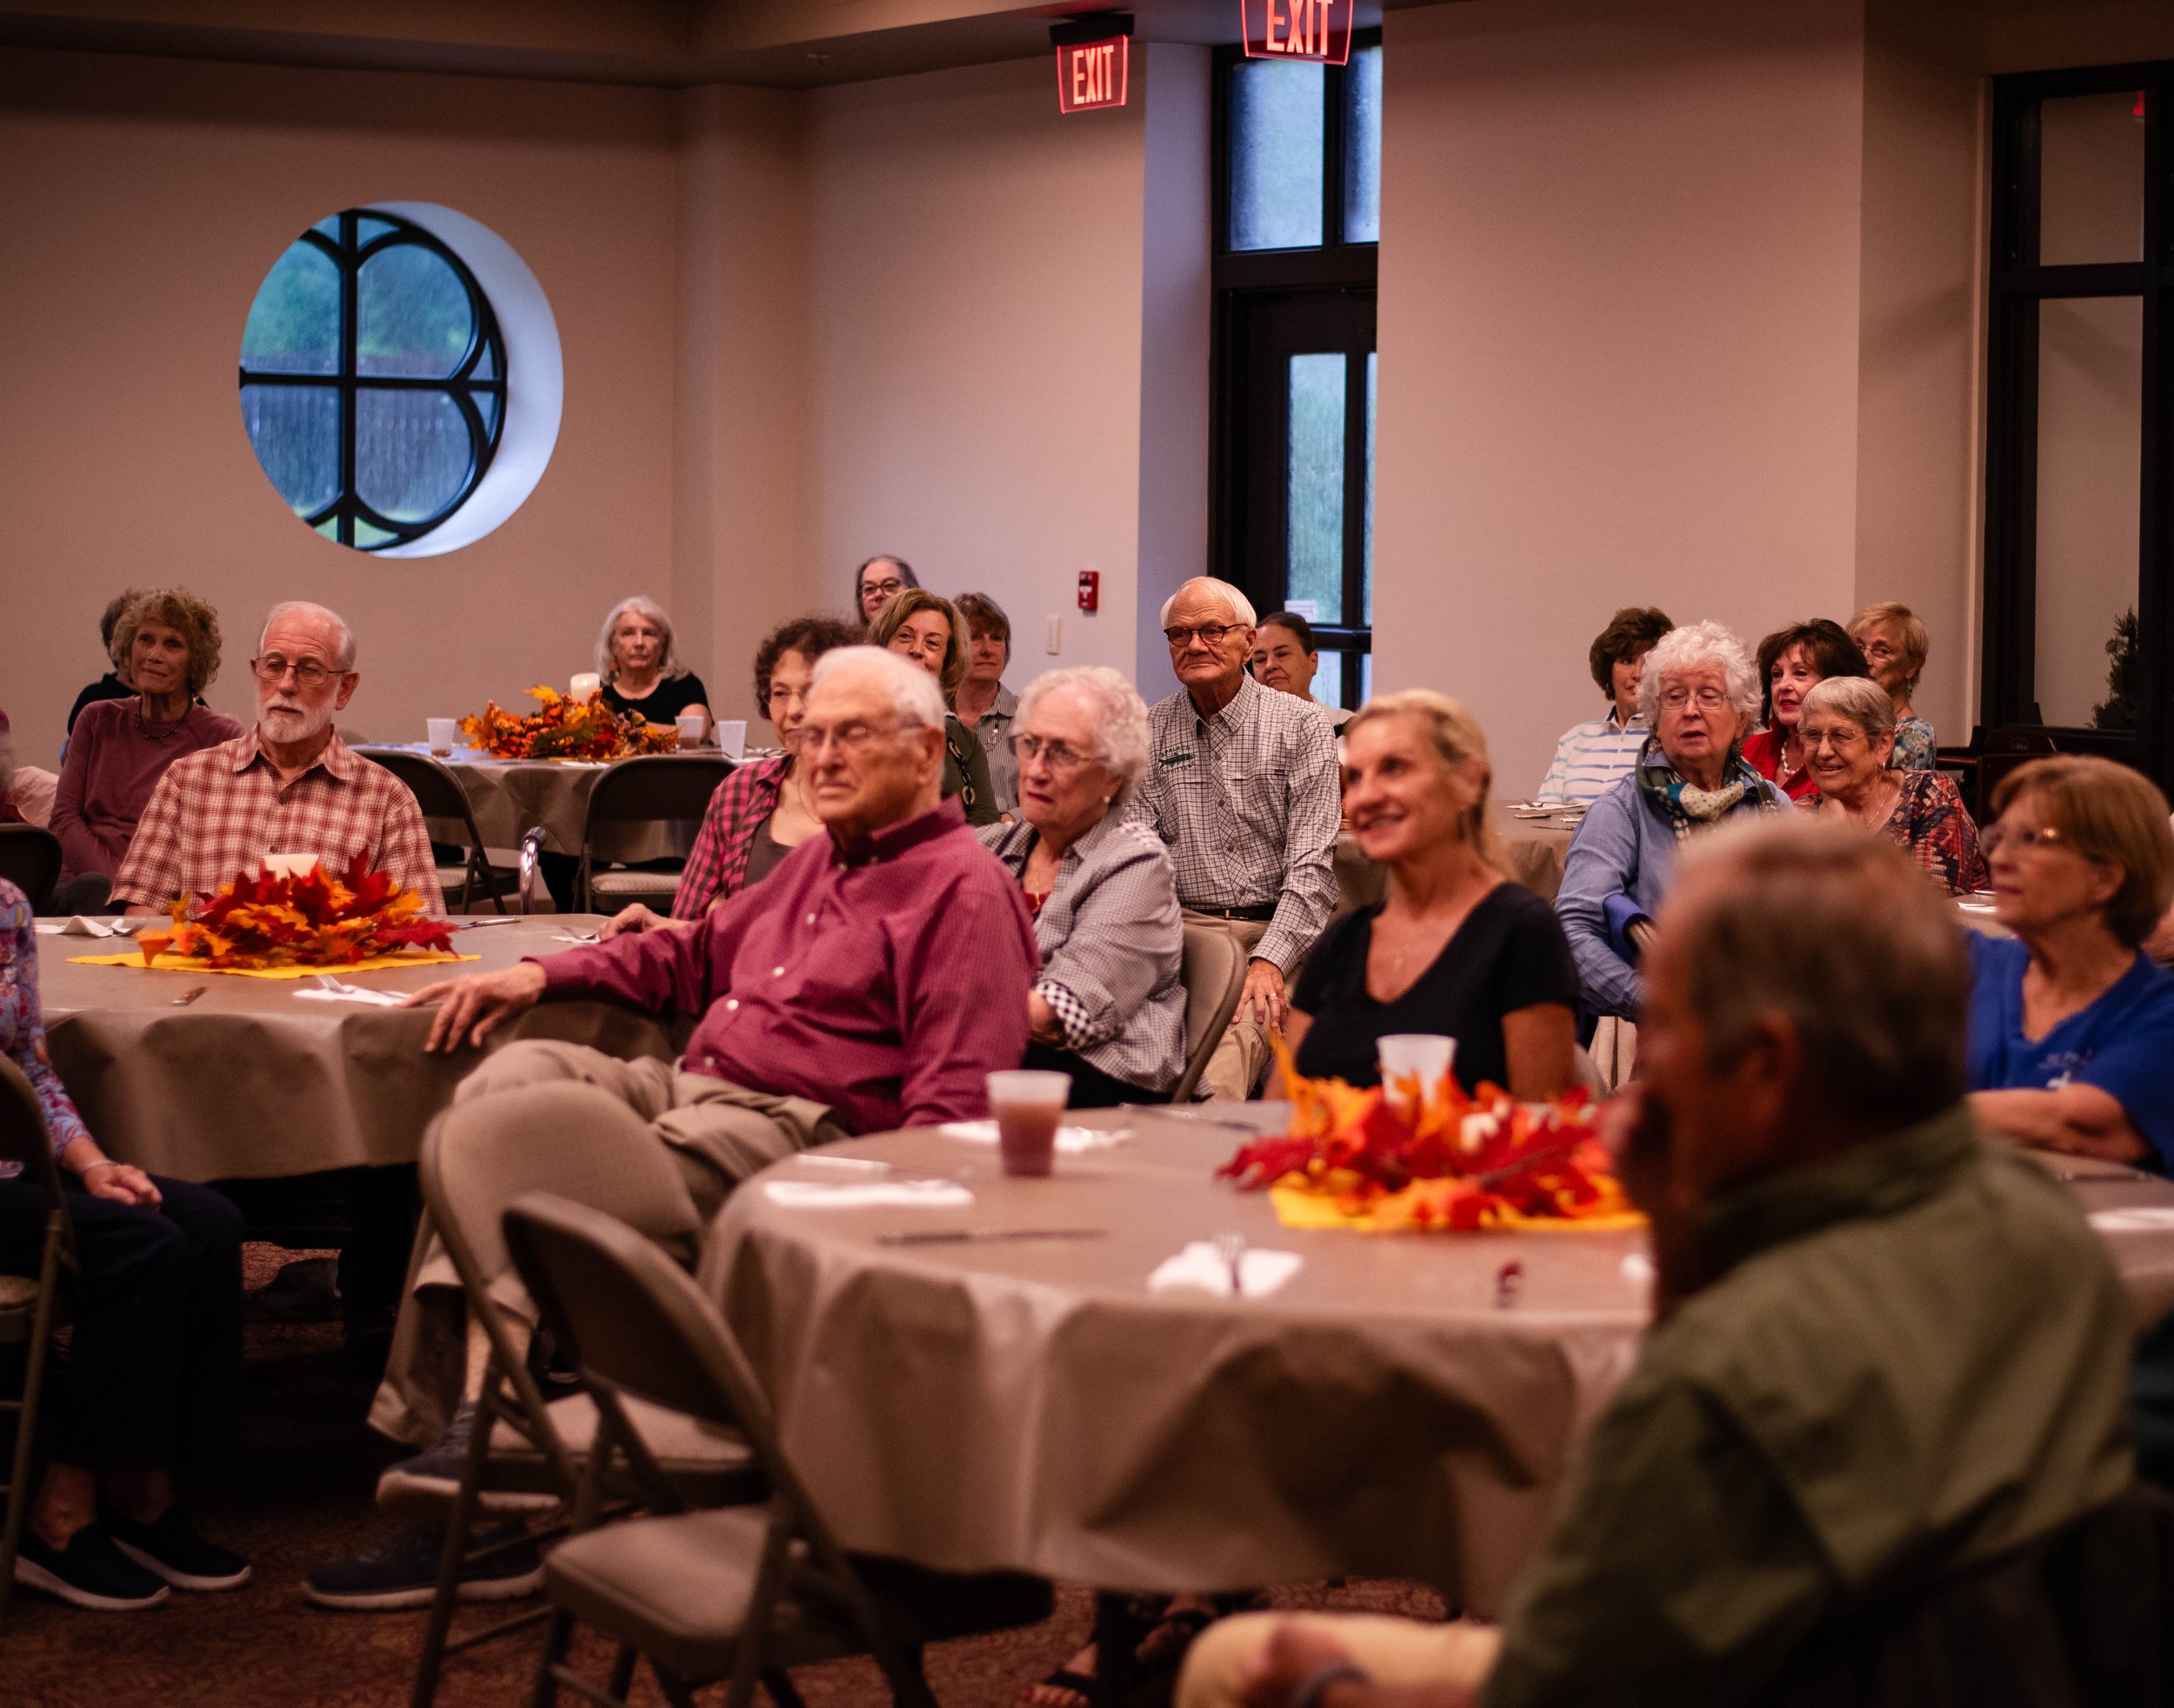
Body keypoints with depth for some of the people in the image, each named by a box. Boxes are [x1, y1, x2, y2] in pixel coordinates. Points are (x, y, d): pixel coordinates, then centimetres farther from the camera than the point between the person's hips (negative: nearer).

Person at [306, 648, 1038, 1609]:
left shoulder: (964, 890, -6)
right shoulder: (821, 860, 25)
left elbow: (955, 1103, -15)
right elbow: (698, 955, 36)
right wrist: (541, 976, 22)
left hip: (798, 1132, -9)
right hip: (690, 1088, 9)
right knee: (517, 1075, -15)